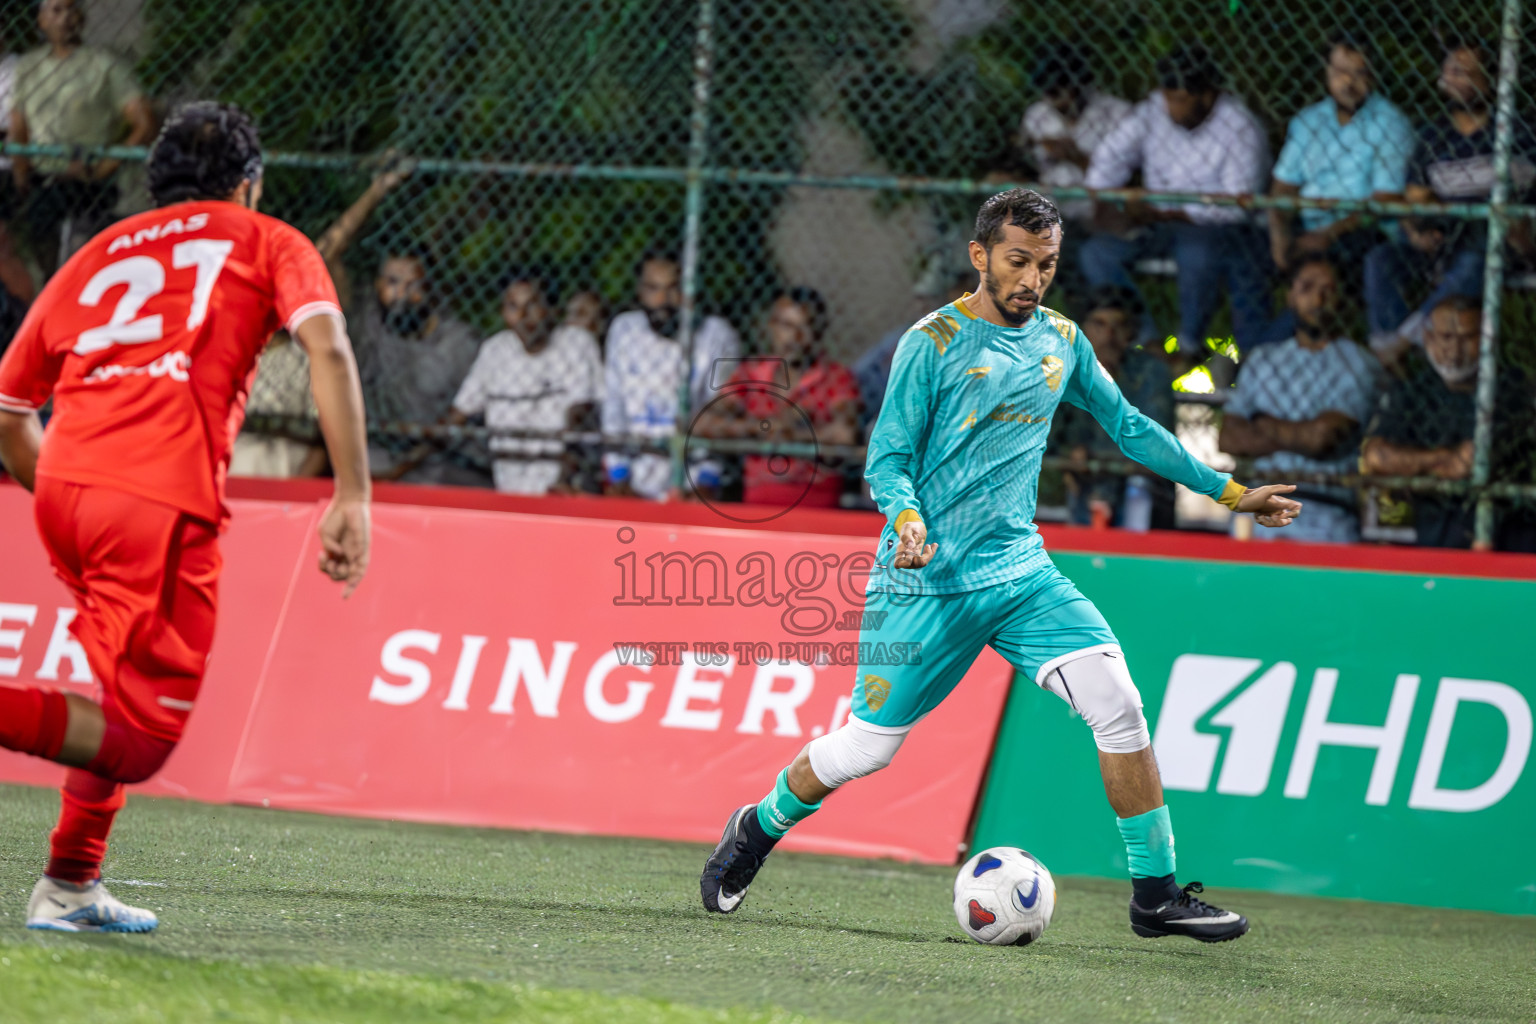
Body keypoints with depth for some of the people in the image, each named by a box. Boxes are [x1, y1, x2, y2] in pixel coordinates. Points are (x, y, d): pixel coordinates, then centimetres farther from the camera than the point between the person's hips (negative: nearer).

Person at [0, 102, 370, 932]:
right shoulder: (267, 243, 18)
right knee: (141, 732, -4)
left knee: (128, 691, 25)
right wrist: (352, 497, -8)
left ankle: (72, 886, 18)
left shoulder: (96, 255, 28)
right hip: (163, 497, -6)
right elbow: (327, 345, -3)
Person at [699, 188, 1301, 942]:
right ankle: (756, 831, 30)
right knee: (866, 747, -1)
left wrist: (1227, 491, 22)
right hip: (927, 582, -4)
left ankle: (1156, 894, -9)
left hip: (1019, 570, 4)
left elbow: (1128, 426, 21)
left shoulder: (1061, 341, 8)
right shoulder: (932, 343, -9)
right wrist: (907, 519, -28)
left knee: (1116, 701, -15)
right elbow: (887, 460, -7)